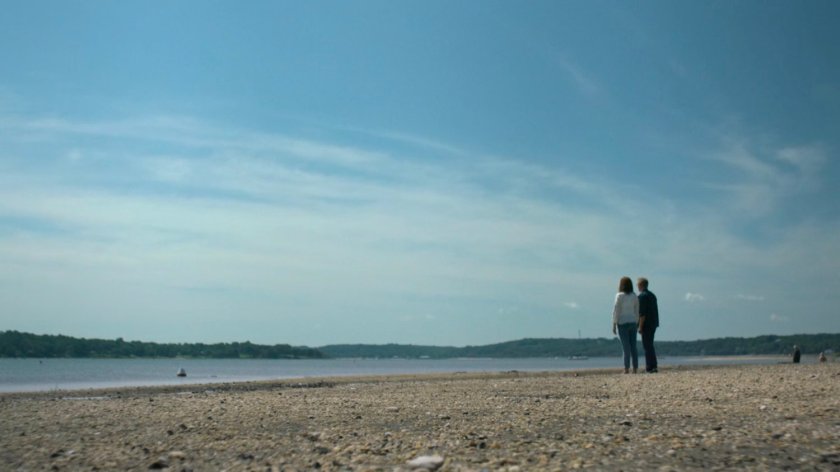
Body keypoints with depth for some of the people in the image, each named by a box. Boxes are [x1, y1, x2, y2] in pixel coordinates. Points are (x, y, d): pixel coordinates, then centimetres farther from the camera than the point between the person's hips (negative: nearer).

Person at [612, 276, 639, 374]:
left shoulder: (619, 295, -9)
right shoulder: (634, 296, 7)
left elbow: (616, 311, -11)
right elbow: (637, 311, 10)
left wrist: (614, 325, -7)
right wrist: (636, 324, 16)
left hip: (622, 323, -5)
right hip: (632, 323, 5)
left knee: (626, 347, -6)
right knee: (633, 346, 7)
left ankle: (626, 369, -7)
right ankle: (635, 368, 7)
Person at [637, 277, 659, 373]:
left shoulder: (642, 296, -13)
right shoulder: (652, 295, 16)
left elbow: (642, 313, -19)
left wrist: (640, 327, -17)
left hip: (646, 325, -9)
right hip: (653, 324, 9)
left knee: (647, 346, -6)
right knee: (649, 345, 15)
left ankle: (650, 367, -7)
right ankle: (653, 366, 16)